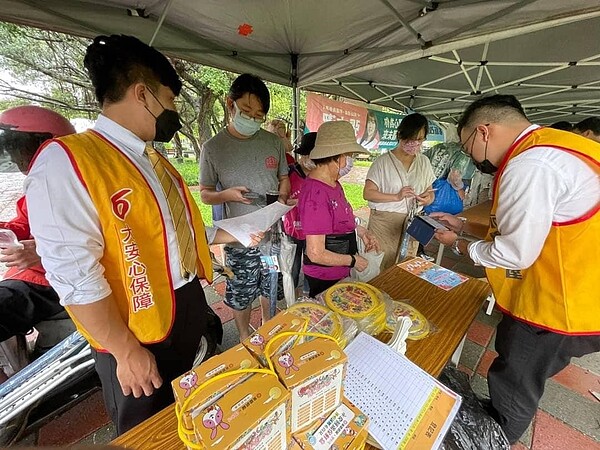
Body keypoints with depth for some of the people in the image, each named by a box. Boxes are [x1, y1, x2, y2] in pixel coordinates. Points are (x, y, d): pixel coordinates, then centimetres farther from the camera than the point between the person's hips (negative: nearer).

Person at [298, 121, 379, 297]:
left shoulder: (333, 183, 0)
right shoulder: (316, 194, -30)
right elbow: (316, 254, -28)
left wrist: (360, 231, 2)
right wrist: (353, 260, -14)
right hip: (324, 278, -8)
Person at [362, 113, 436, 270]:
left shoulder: (424, 162, 9)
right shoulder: (383, 161, -7)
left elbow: (430, 192, 16)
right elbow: (367, 193, -10)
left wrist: (429, 198, -8)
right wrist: (396, 197, -20)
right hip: (385, 222, -4)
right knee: (382, 267, 1)